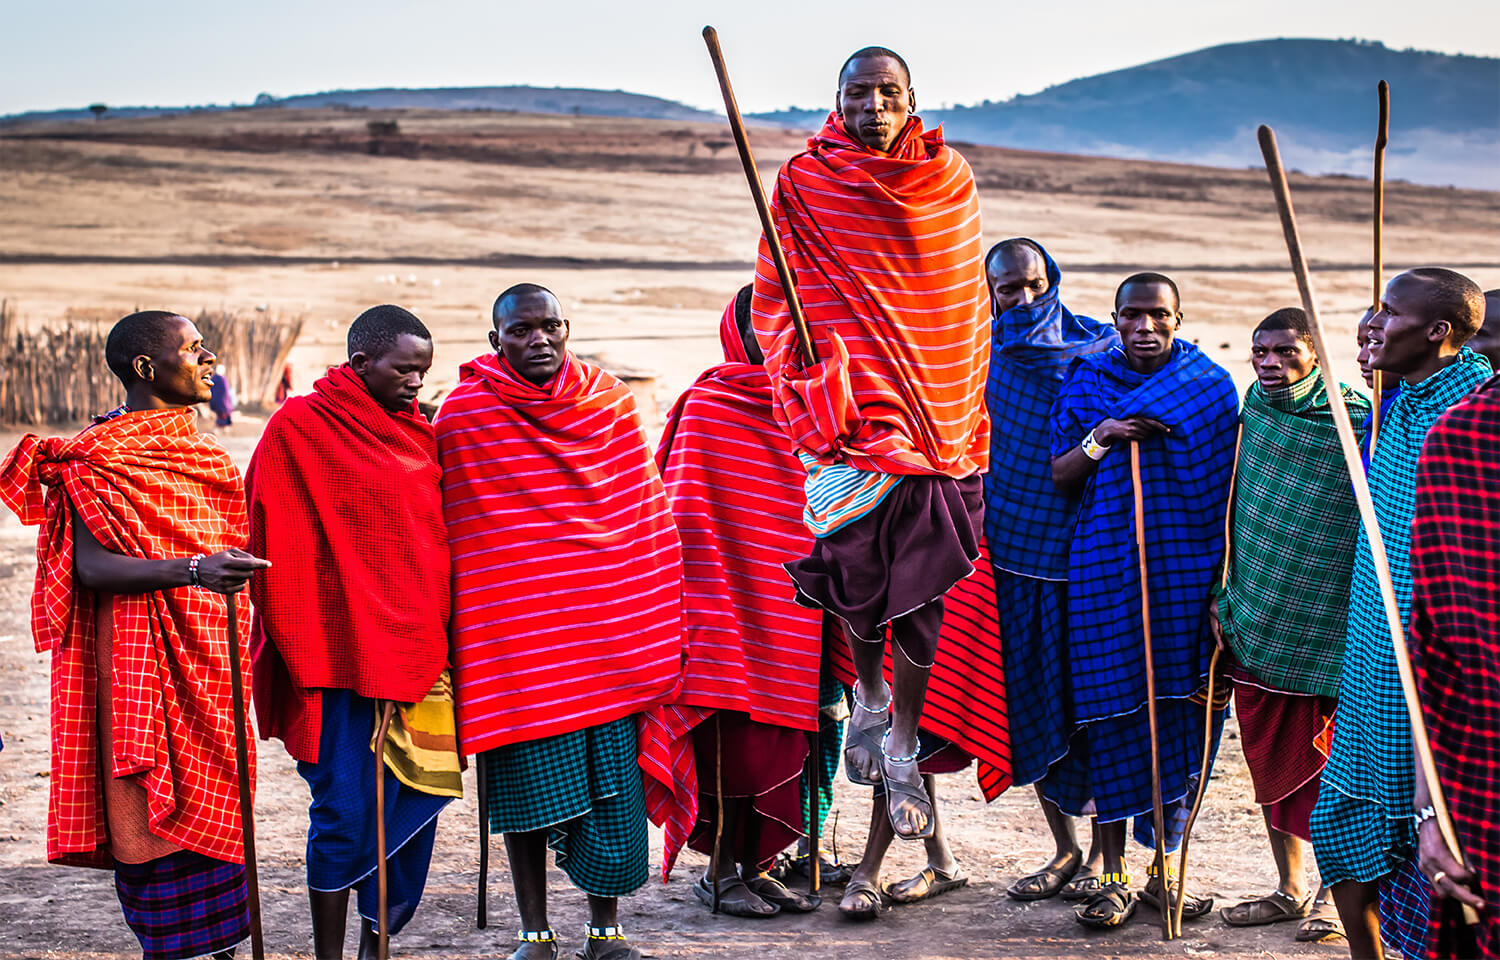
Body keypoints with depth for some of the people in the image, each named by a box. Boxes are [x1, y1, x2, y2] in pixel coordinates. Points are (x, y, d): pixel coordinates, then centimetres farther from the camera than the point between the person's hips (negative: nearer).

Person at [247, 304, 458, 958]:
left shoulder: (420, 433, 13)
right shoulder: (300, 426, -5)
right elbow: (281, 547, -6)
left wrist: (440, 639, 17)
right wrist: (304, 652, -10)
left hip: (417, 652, 6)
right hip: (344, 655, -6)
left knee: (414, 803, 6)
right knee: (345, 810, -4)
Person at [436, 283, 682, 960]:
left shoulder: (611, 402, 7)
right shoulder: (462, 416, -2)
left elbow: (647, 518, 12)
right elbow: (452, 537, 0)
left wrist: (657, 630, 9)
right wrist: (460, 638, -2)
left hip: (608, 631, 3)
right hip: (517, 638, -2)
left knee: (614, 788, 4)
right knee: (528, 785, 4)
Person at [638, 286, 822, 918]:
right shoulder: (706, 404, -4)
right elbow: (682, 510, -6)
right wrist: (699, 601, -12)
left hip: (788, 610, 6)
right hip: (726, 602, -6)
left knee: (778, 740, 7)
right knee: (731, 739, -5)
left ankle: (754, 867, 17)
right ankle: (717, 874, 7)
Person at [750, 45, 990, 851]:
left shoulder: (951, 182, 8)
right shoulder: (804, 185, 1)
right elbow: (776, 301, 5)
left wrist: (972, 413, 15)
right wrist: (812, 379, -10)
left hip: (938, 408, 2)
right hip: (852, 404, -2)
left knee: (923, 584, 1)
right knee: (857, 563, -8)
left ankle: (902, 744, 15)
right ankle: (868, 695, 21)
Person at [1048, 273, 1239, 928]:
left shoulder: (1211, 386, 6)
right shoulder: (1087, 382, 7)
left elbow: (1227, 488, 7)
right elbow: (1059, 476, 7)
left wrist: (1225, 577, 1)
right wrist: (1097, 441, -12)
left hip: (1184, 572, 0)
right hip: (1105, 572, 0)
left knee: (1178, 712, 1)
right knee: (1110, 710, -1)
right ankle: (1113, 875, 9)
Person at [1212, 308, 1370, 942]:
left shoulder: (1355, 421, -10)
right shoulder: (1253, 412, 7)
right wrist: (1220, 597, 11)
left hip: (1326, 622, -5)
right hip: (1257, 621, 5)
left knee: (1324, 757, 1)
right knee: (1269, 756, 12)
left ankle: (1332, 892, 17)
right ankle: (1289, 890, 25)